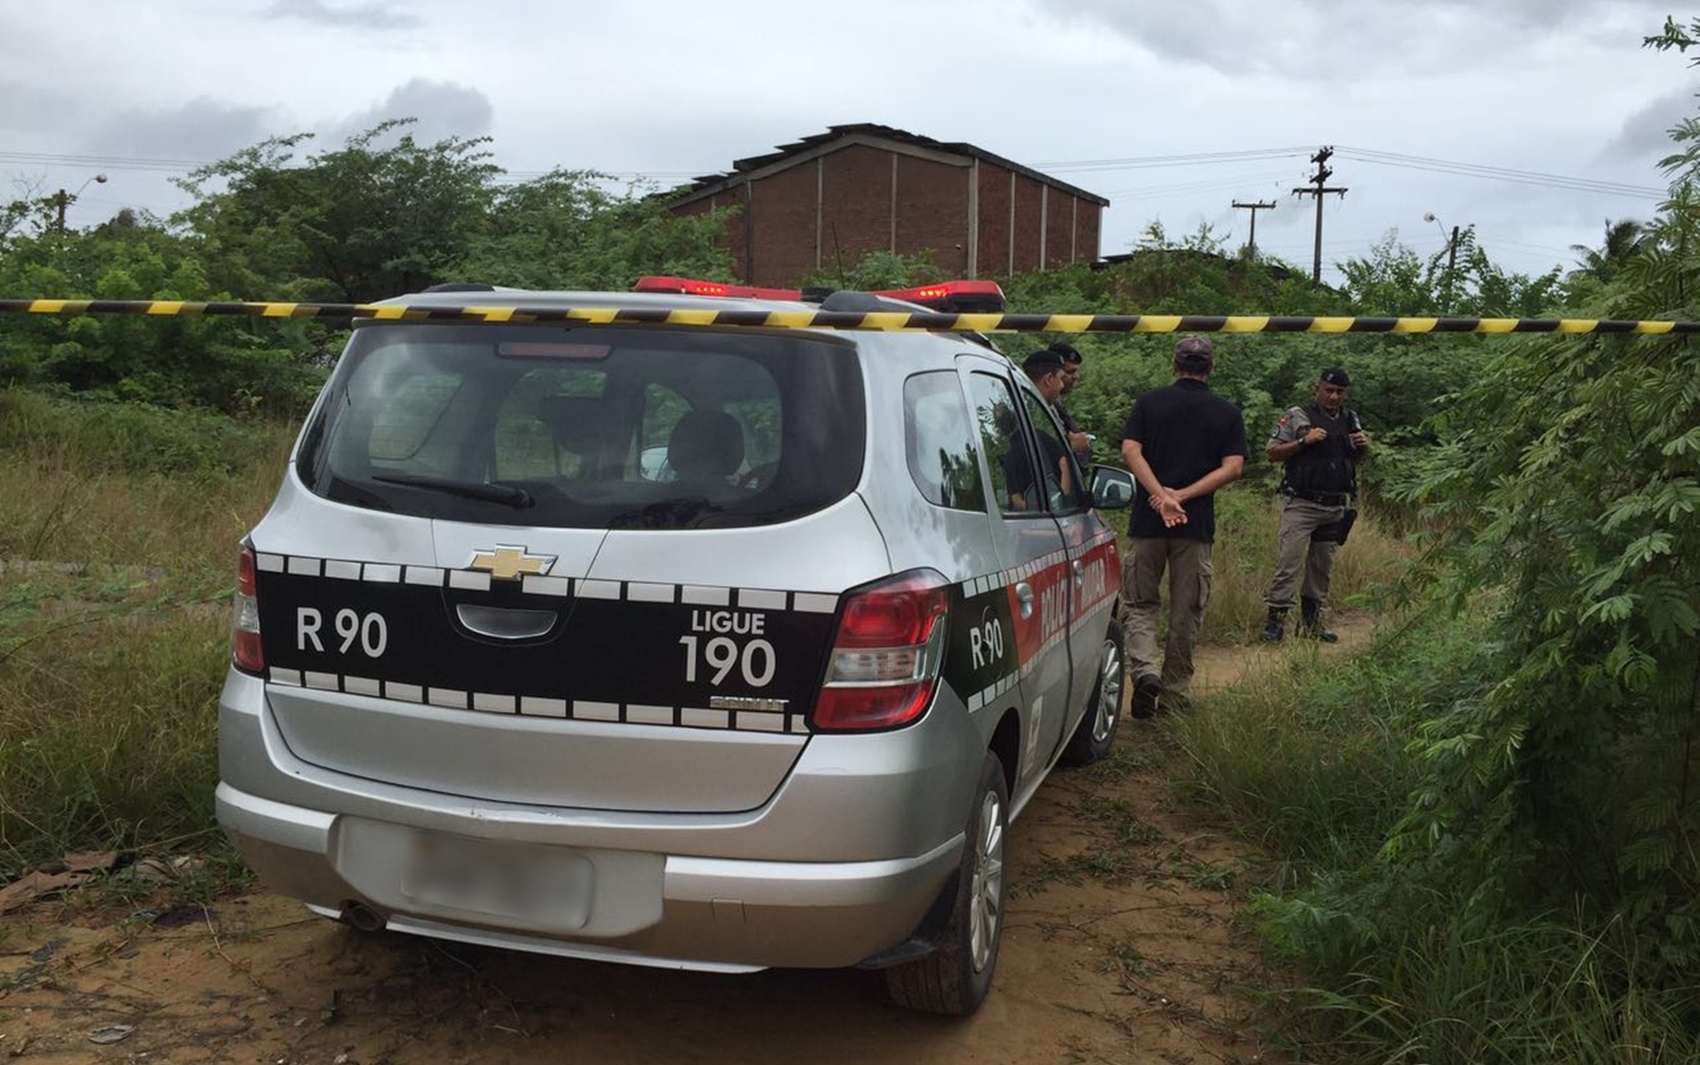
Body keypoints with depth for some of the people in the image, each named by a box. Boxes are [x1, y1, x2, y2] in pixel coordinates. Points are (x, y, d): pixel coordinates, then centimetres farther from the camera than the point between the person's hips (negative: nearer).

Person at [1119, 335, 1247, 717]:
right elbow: (1232, 467, -6)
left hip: (1147, 520, 0)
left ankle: (1145, 671, -13)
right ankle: (1174, 693, 16)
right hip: (1198, 524, 1)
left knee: (1140, 603, 10)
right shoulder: (1228, 413, 5)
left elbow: (1130, 450, -10)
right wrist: (1183, 496, -10)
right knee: (1186, 612, 10)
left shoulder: (1149, 402, 3)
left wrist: (1161, 495, -16)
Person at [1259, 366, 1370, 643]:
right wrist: (1304, 441, -17)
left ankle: (1311, 621, 19)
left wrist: (1364, 447, 2)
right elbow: (1272, 453, -6)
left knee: (1322, 567, 10)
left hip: (1336, 507, 6)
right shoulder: (1297, 416, -3)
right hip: (1302, 504, -6)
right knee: (1289, 561, -12)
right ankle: (1275, 618, -10)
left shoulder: (1351, 420, 14)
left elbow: (1355, 461, 24)